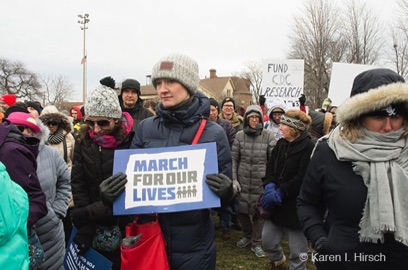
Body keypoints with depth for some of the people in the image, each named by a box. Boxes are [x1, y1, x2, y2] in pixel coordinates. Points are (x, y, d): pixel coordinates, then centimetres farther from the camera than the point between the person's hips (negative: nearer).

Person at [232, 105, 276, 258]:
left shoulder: (268, 136, -4)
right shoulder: (239, 135, 0)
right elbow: (233, 159, 2)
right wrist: (234, 179, -3)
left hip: (261, 181, -1)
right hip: (243, 180, 2)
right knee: (241, 209, 10)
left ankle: (256, 243, 25)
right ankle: (247, 235, 37)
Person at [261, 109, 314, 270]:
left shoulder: (308, 147, -17)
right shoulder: (281, 143, 7)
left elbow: (302, 178, -21)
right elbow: (270, 166, 5)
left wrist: (280, 193, -20)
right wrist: (269, 186, -13)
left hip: (296, 206, -7)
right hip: (276, 203, 7)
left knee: (297, 251, 8)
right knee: (267, 241, 18)